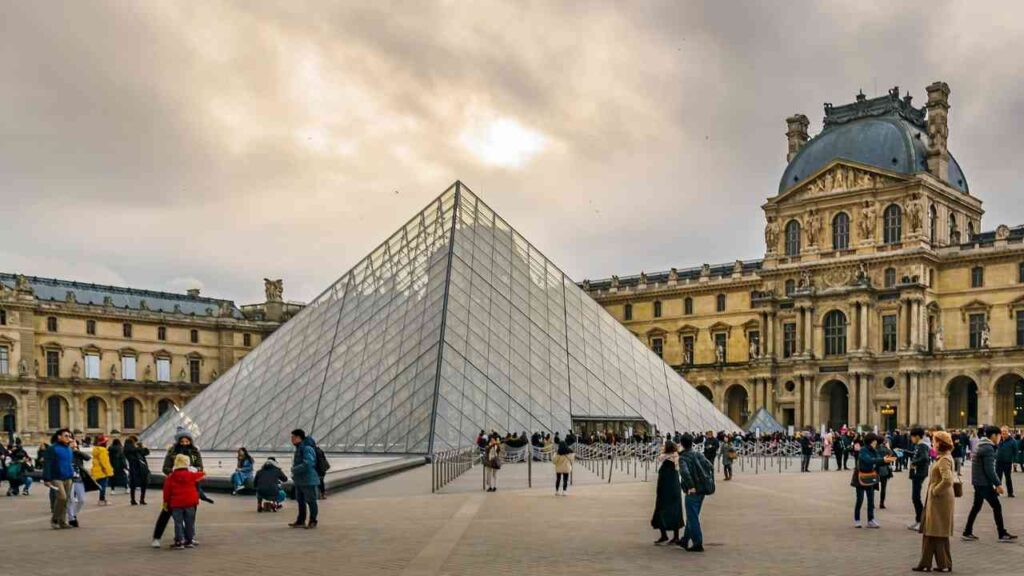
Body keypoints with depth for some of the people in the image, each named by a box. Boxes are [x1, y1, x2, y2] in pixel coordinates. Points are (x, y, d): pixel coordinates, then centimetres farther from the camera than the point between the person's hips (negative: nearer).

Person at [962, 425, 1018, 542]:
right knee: (997, 506, 0)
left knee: (976, 506, 13)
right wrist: (998, 484, -16)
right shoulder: (988, 448, -18)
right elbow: (989, 470, -22)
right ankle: (1002, 534, 7)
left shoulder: (980, 445, 13)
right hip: (984, 483, -10)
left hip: (977, 481, 10)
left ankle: (967, 533, 14)